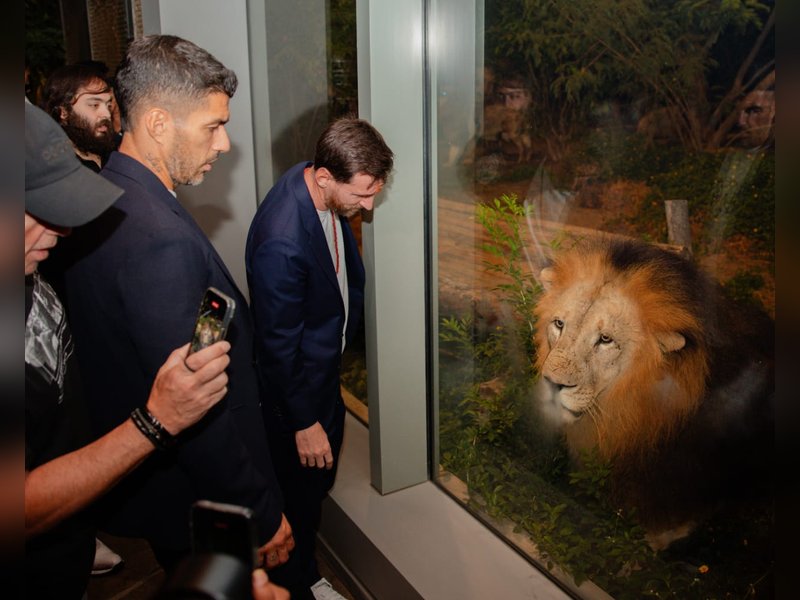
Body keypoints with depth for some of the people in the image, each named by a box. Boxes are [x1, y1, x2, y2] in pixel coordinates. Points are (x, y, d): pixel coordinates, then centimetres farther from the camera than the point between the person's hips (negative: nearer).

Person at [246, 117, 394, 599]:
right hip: (297, 386, -9)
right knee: (300, 491, 14)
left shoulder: (328, 190, -10)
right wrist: (303, 423, -17)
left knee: (320, 480, 26)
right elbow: (278, 345, -27)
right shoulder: (282, 242, -37)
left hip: (327, 369, 9)